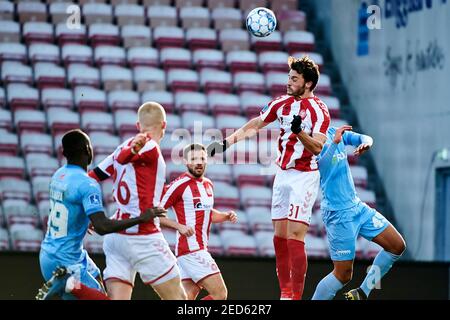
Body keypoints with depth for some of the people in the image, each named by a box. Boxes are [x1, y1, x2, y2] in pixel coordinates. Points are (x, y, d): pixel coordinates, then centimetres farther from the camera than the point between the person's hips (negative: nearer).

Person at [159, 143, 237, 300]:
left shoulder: (208, 184, 15)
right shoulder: (180, 185, -11)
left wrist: (227, 216, 12)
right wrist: (179, 226, -23)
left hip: (200, 249, 9)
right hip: (190, 249, -9)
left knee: (188, 298, 5)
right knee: (220, 294, -11)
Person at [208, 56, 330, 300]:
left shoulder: (318, 110, -12)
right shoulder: (282, 103, 7)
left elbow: (317, 147, -20)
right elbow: (254, 125, 16)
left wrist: (299, 132, -35)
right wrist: (226, 142, 13)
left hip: (304, 177, -7)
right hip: (282, 175, 7)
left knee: (295, 237, -14)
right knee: (279, 237, 6)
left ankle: (296, 295, -12)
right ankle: (285, 293, 12)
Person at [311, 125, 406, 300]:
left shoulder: (334, 133, 7)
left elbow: (364, 138, 2)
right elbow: (320, 168, -31)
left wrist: (366, 143, -21)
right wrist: (334, 143, -41)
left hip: (357, 206, 8)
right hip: (338, 212, -8)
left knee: (397, 246, 7)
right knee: (343, 274, -6)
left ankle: (362, 293, 14)